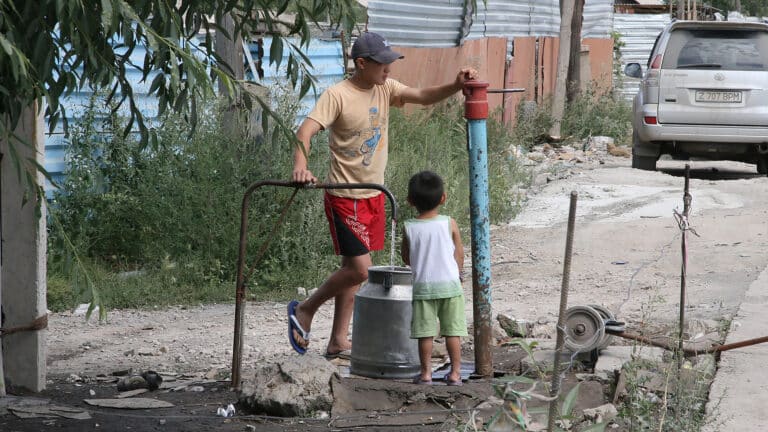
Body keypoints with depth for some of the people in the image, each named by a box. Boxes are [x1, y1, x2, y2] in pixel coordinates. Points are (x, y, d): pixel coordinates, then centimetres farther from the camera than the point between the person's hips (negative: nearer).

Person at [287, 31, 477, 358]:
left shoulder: (384, 88, 3)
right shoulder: (337, 95, -18)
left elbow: (424, 96, -3)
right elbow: (306, 130, -27)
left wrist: (456, 86, -22)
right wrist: (300, 166, -45)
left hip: (374, 195, 8)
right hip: (345, 197, -8)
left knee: (353, 268, 12)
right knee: (359, 269, -12)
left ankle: (338, 342, 19)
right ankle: (305, 310, 10)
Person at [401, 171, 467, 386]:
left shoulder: (409, 227, -6)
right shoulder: (449, 224, -7)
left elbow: (406, 257, 5)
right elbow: (459, 254, 2)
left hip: (423, 286, 0)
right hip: (449, 284, 0)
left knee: (425, 333, 6)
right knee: (452, 331, 6)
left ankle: (426, 373, 8)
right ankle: (455, 373, 9)